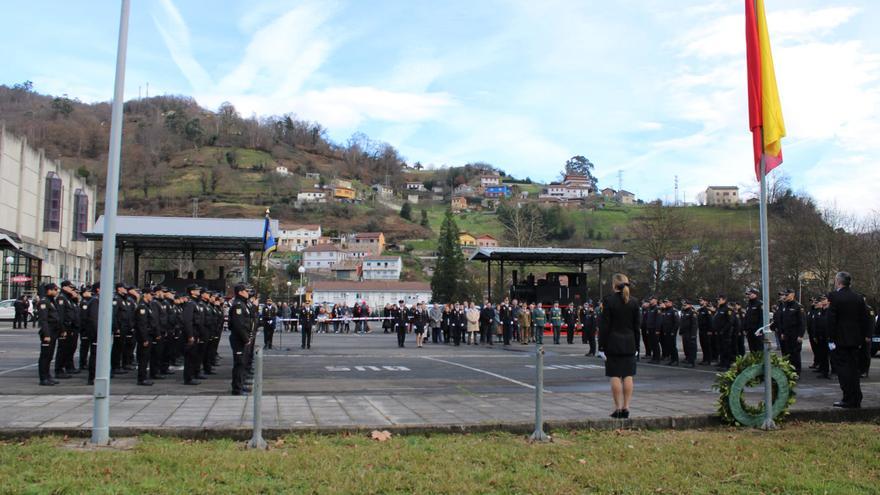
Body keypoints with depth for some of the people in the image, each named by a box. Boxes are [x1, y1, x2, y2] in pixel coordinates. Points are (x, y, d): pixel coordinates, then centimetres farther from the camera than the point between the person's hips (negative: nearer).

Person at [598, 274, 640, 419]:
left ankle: (618, 408, 2)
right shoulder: (633, 302, 4)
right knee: (628, 376, 6)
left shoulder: (608, 300, -9)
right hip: (629, 344, 4)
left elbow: (604, 325, -10)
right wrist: (636, 346, 14)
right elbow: (637, 326, 7)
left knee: (615, 376, 0)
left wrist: (602, 346, -5)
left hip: (613, 343, -4)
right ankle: (626, 407, 7)